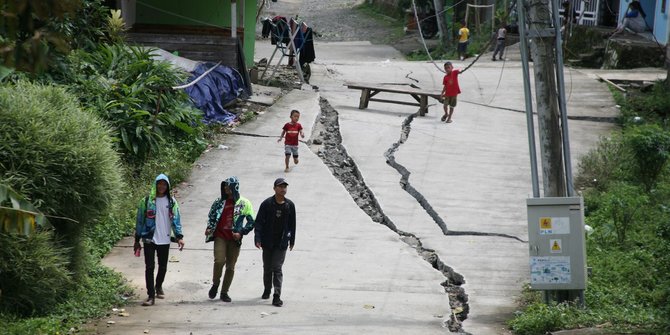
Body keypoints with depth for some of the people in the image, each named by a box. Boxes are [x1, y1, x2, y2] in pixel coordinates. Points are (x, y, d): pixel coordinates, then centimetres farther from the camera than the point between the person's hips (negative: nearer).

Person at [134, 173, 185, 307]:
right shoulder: (146, 201, -1)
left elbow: (176, 219, 4)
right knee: (149, 267, -7)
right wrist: (137, 240, 2)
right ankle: (151, 296, -6)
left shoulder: (171, 201, 4)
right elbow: (140, 220, 3)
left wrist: (179, 236, -7)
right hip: (149, 239, -2)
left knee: (163, 267, 12)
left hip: (165, 240, 2)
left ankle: (158, 287, 39)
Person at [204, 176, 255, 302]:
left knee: (230, 267, 4)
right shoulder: (219, 201, 8)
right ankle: (215, 284, 6)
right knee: (219, 261, -18)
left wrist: (241, 233, -9)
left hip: (234, 239, 0)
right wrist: (209, 228, 1)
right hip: (220, 236, 0)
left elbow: (251, 221, 2)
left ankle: (224, 292, 16)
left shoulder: (244, 203, 1)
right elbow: (211, 216, 18)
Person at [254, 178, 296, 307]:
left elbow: (292, 224, 10)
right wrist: (258, 239, -15)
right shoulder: (267, 204, -7)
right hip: (268, 242, 1)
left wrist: (292, 241, 13)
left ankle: (277, 296, -12)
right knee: (267, 268, 14)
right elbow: (259, 222, -6)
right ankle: (267, 290, 35)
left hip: (281, 243, -1)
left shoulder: (289, 205, 0)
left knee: (277, 268, -10)